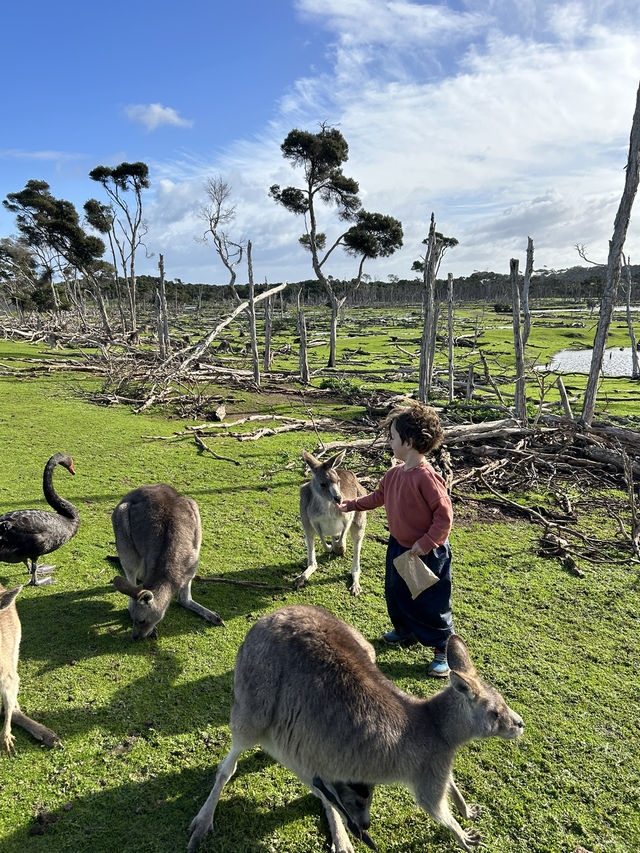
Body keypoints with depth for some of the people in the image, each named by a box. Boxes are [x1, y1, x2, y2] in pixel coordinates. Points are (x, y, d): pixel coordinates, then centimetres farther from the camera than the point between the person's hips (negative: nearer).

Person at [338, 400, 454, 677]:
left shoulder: (426, 477, -27)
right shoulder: (395, 473, 1)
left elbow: (445, 514, -24)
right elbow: (379, 496, 18)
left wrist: (426, 544, -23)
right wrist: (351, 505, 17)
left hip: (427, 553, -9)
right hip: (399, 547, 9)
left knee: (431, 602, 4)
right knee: (396, 593, 23)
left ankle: (444, 649, 23)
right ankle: (406, 632, 46)